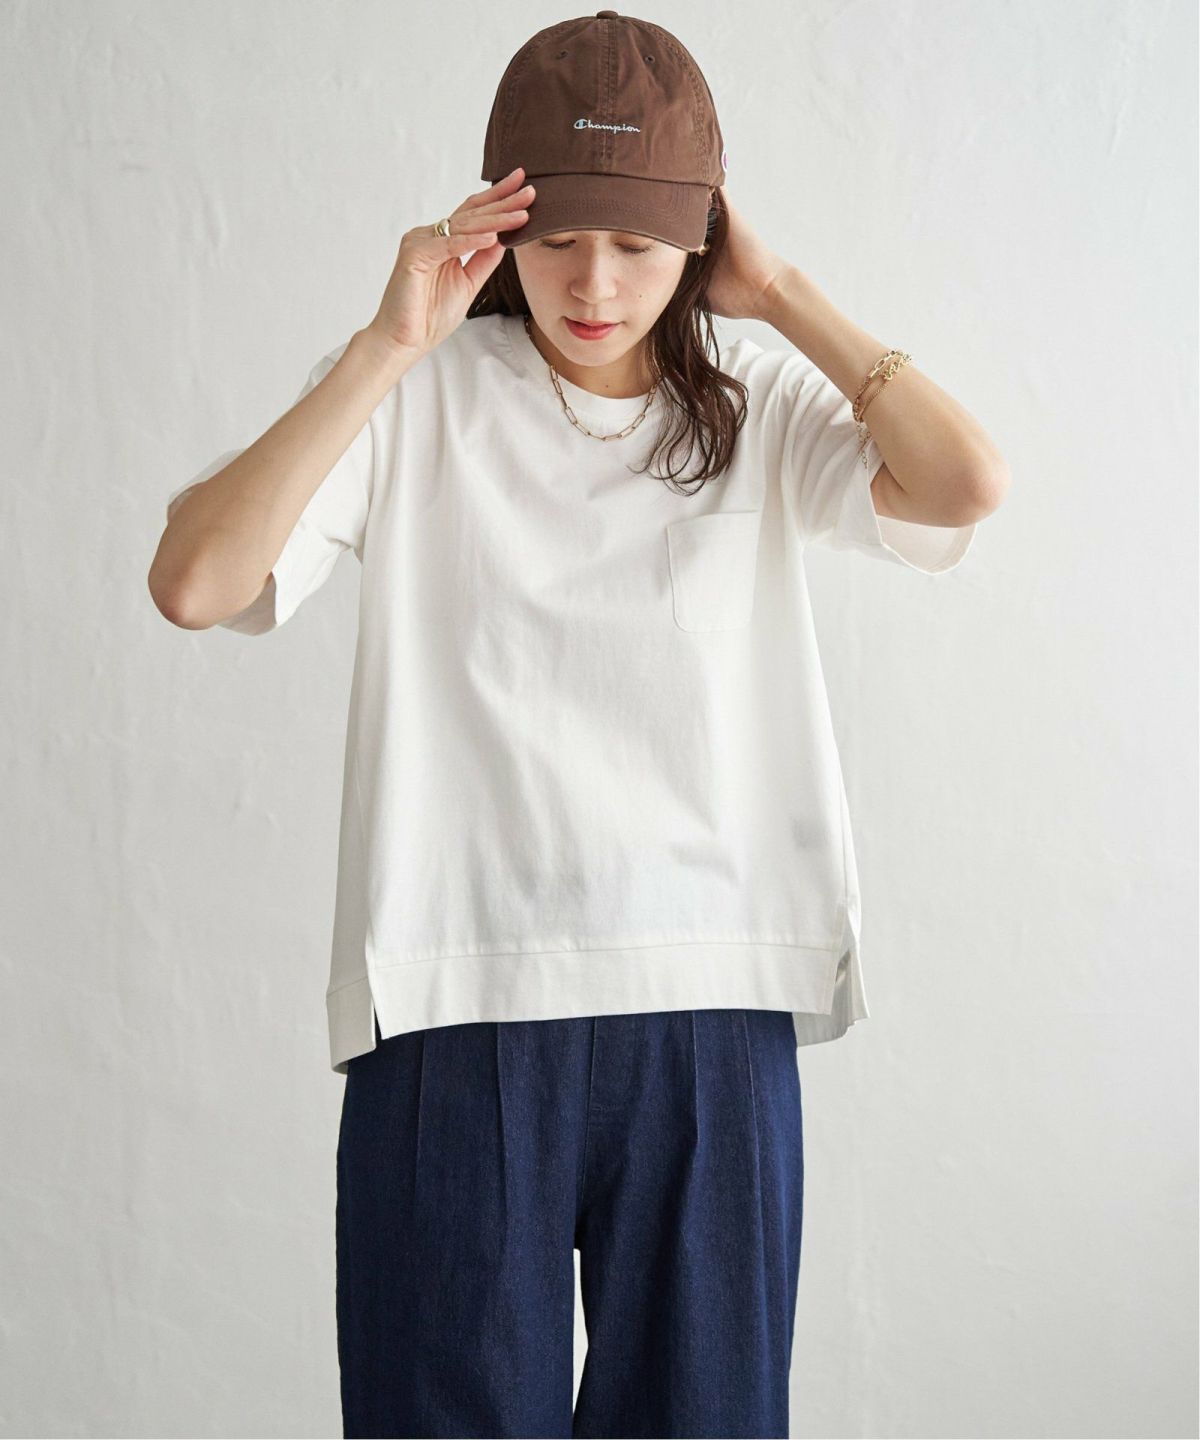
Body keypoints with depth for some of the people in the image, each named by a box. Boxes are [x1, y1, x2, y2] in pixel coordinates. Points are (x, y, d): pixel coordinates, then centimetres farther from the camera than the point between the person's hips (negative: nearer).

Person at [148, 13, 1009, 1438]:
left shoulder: (761, 404, 9)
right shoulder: (420, 395, 2)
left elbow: (965, 484, -10)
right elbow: (193, 581, -11)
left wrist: (783, 293, -3)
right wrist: (391, 343, -11)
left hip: (716, 1010, 2)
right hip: (459, 1006, -2)